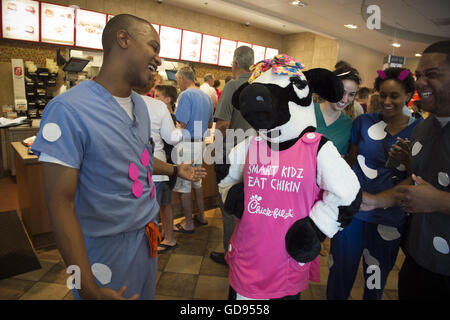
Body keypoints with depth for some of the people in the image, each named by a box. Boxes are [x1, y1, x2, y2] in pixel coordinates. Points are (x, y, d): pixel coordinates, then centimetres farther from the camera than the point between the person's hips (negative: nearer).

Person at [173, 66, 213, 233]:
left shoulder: (186, 95, -12)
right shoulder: (206, 96, 12)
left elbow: (181, 124, -19)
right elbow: (209, 124, 18)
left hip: (186, 145, -8)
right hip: (200, 143, 8)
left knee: (184, 186, 3)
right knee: (197, 182, 21)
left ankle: (188, 224, 13)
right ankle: (201, 216, 32)